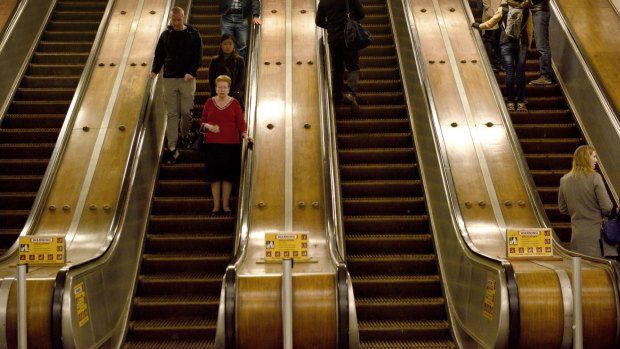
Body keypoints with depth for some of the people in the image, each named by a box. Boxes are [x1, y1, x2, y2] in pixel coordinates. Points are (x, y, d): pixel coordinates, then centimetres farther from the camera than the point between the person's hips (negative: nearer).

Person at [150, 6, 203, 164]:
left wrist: (192, 72, -18)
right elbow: (159, 55, 9)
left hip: (187, 79, -1)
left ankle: (185, 135, 32)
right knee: (172, 114, 0)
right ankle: (171, 148, 1)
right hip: (169, 79, 2)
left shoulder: (194, 34, 0)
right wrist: (155, 70, -9)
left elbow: (198, 57, -3)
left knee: (186, 111, 2)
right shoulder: (165, 35, 7)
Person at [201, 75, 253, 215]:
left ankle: (226, 205, 11)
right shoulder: (210, 102, 7)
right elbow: (202, 121, 10)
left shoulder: (234, 103, 4)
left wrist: (245, 134, -16)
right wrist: (209, 126, -10)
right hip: (213, 143, 1)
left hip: (231, 143, -1)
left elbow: (240, 121, -1)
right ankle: (216, 205, 11)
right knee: (214, 175, 2)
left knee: (228, 175, 1)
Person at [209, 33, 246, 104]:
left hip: (234, 97, -1)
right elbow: (211, 80, 4)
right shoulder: (215, 61, 6)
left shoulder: (239, 60, 4)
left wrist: (231, 95, -11)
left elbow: (241, 80, -1)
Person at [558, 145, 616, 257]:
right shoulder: (594, 177, -11)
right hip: (595, 233, -4)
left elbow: (563, 209, 10)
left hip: (577, 234, 4)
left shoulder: (564, 180, 2)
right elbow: (607, 207, -12)